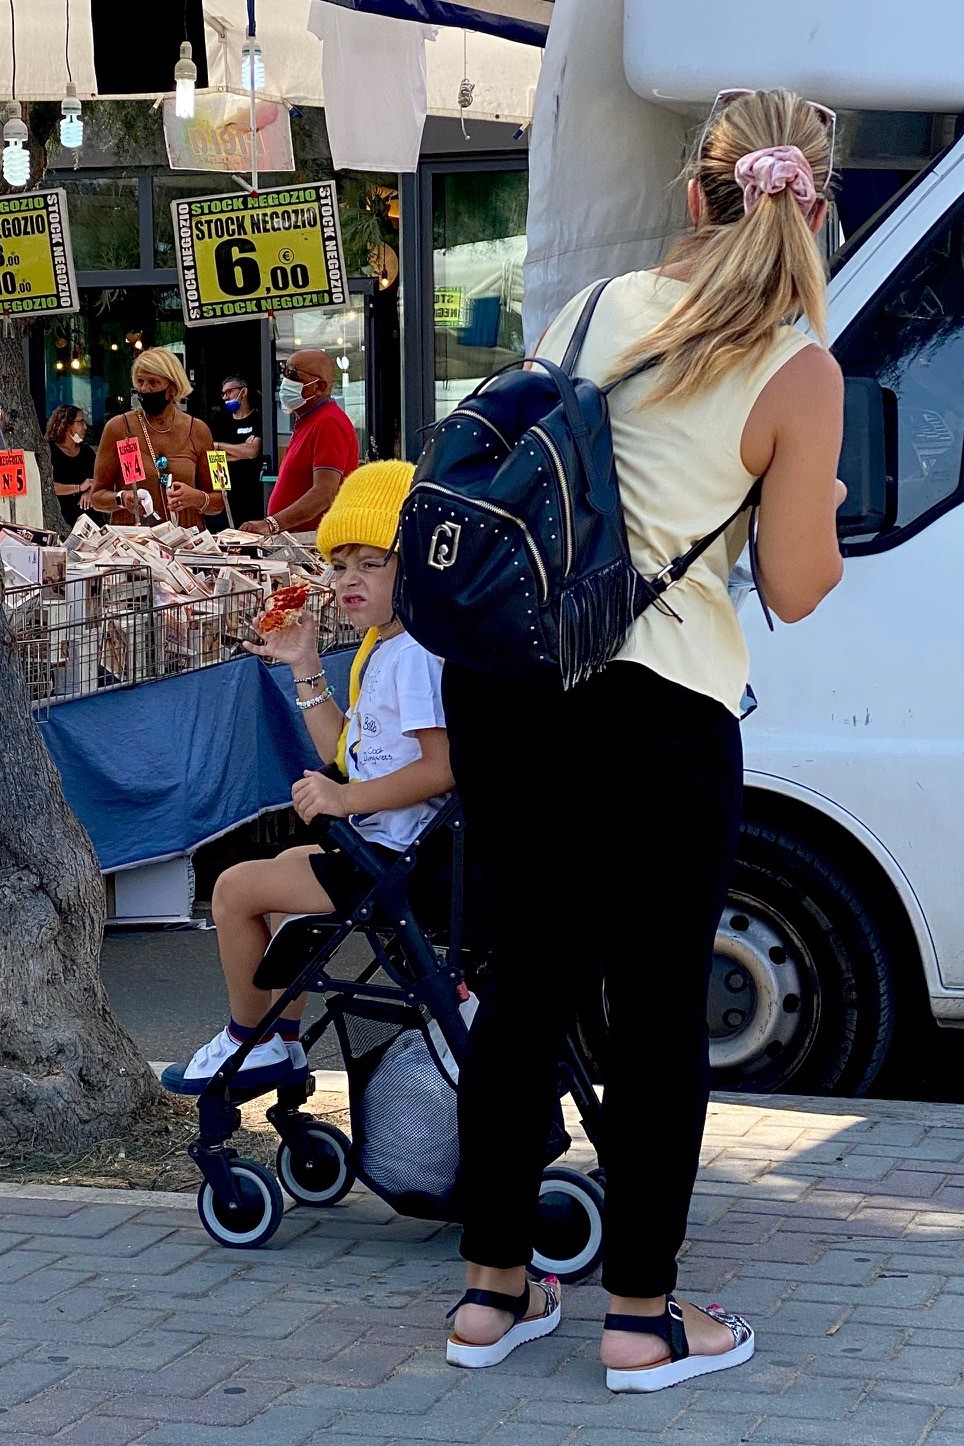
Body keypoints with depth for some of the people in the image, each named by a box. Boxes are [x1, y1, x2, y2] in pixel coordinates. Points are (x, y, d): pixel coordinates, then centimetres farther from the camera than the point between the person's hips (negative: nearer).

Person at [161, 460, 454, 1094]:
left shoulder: (413, 653, -19)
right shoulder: (386, 650, 14)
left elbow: (443, 767, -29)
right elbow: (348, 752, 20)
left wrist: (347, 797, -27)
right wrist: (306, 669, 16)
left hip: (399, 860, -12)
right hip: (384, 849, 12)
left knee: (235, 888, -6)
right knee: (284, 864, 33)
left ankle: (247, 1041, 13)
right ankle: (282, 1040, 34)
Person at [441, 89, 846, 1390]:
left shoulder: (599, 307, 9)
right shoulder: (799, 376, -6)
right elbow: (796, 589, -2)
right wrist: (825, 516, 18)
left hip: (502, 681, 5)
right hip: (657, 712, -5)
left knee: (527, 972, 15)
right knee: (659, 1003, 7)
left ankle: (493, 1286, 24)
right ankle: (641, 1315, 15)